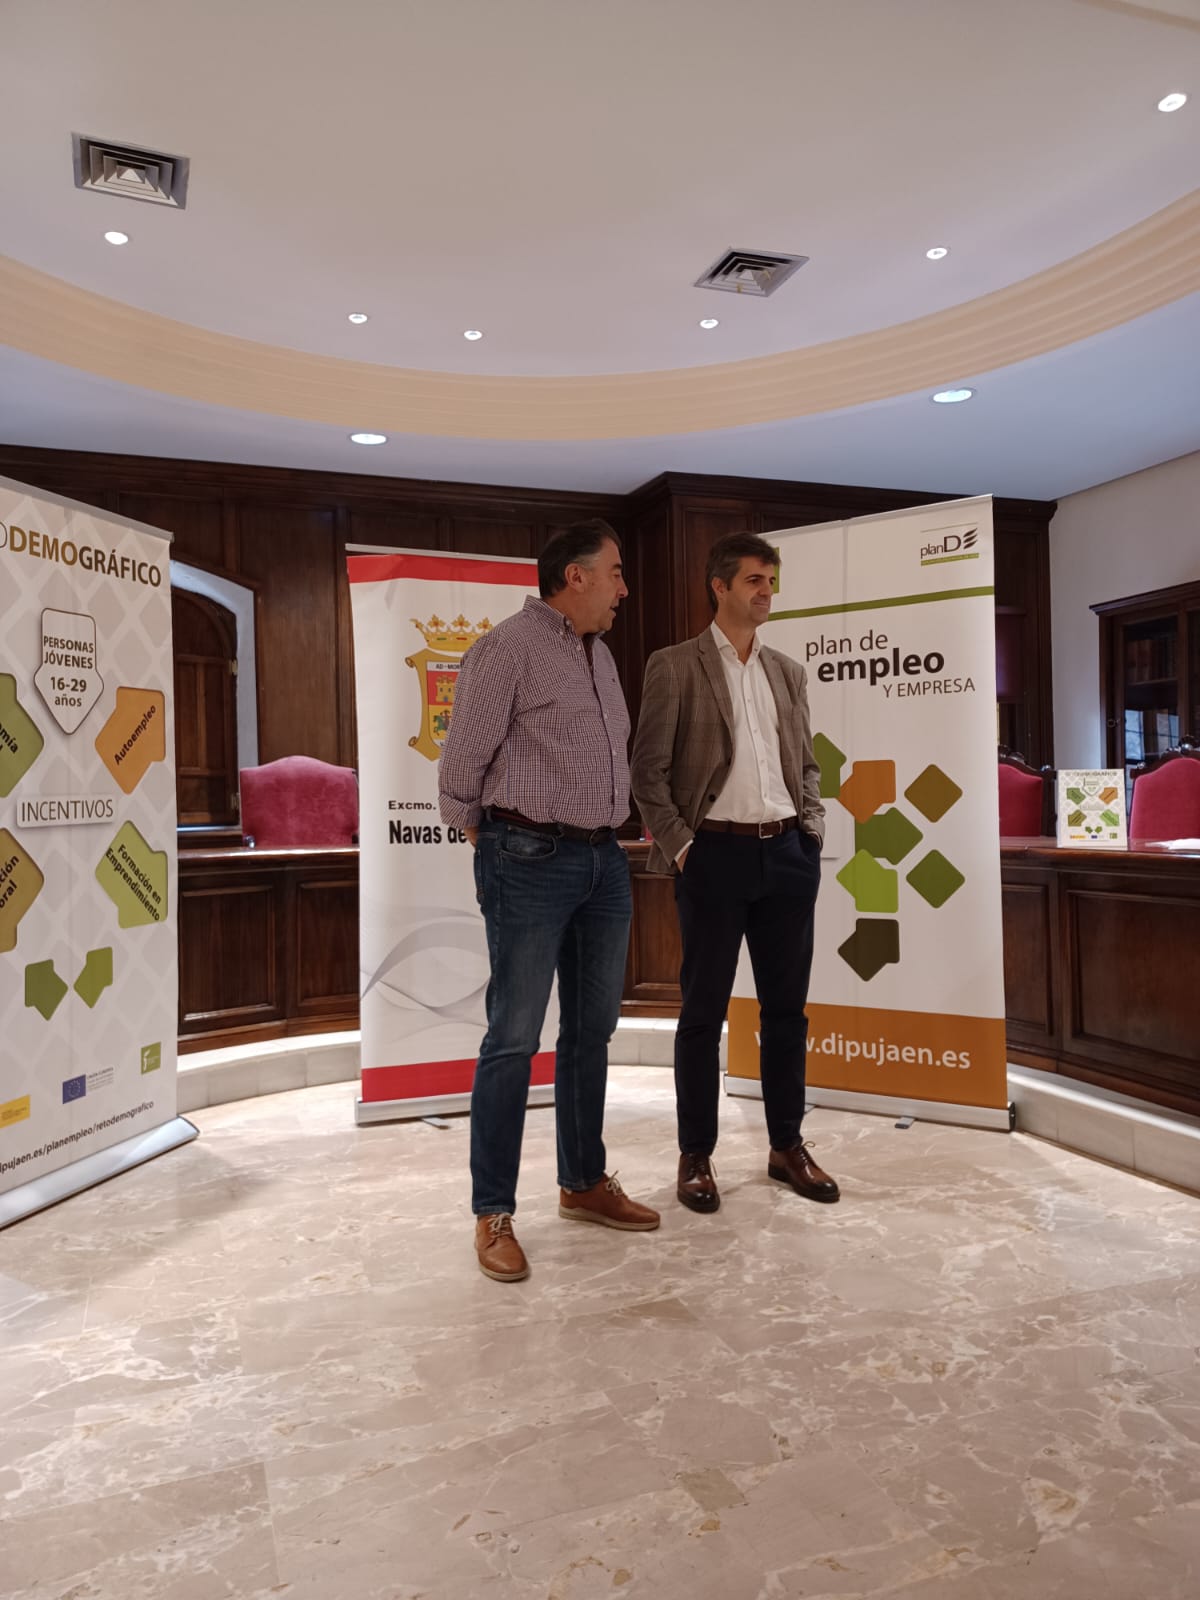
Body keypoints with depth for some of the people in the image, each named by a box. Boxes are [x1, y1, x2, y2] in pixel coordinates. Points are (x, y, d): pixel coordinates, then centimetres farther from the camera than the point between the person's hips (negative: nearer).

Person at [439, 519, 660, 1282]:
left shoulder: (601, 654, 16)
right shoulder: (510, 647, -9)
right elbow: (463, 759, -8)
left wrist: (613, 833, 15)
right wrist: (487, 840, 2)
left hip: (605, 860, 8)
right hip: (531, 861, -8)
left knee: (592, 1029, 14)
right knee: (515, 1037, -3)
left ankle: (584, 1182, 28)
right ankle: (494, 1213, 8)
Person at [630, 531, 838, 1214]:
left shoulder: (789, 671, 14)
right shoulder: (674, 666, -1)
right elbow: (648, 771, -4)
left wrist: (812, 826, 6)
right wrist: (678, 845, -10)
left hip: (788, 853, 5)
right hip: (716, 853, -5)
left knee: (787, 1006, 11)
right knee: (704, 1011, 4)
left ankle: (788, 1145, 25)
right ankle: (697, 1155, 17)